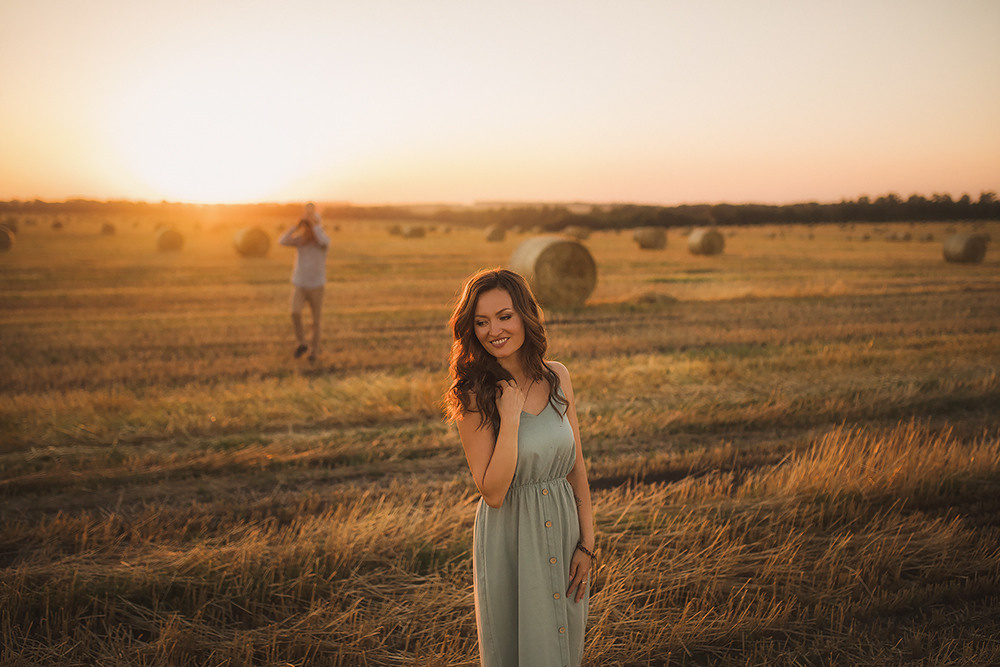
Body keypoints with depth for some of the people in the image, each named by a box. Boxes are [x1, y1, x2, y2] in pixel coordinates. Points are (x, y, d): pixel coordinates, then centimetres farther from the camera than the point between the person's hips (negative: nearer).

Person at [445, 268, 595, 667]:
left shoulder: (556, 377, -1)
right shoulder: (474, 396, -14)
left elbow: (576, 467, 4)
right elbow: (493, 492, -19)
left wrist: (587, 542, 1)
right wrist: (510, 419, -24)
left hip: (563, 529, 4)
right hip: (510, 539, -4)